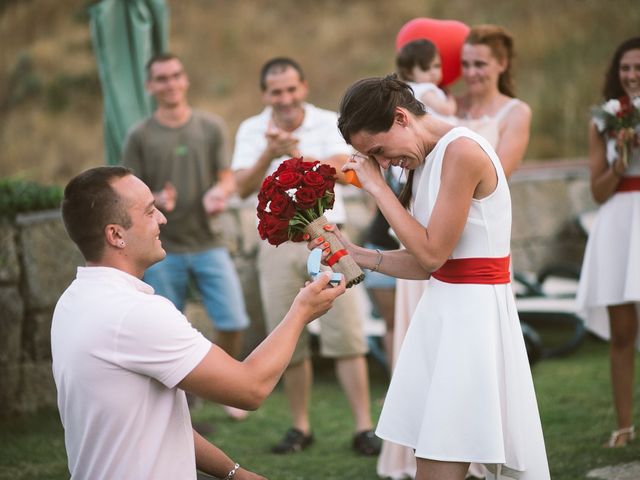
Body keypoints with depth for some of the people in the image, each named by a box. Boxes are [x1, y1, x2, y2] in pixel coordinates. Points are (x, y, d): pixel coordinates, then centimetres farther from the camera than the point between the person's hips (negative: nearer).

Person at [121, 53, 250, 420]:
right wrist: (156, 200, -18)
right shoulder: (140, 136, 1)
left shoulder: (212, 127, 5)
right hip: (163, 248, -1)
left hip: (209, 242, 1)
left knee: (233, 321, -4)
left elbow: (228, 178, 6)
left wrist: (218, 194, -17)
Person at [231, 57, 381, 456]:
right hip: (278, 241, 2)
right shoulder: (252, 130, 6)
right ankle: (301, 426, 18)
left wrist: (297, 155, -29)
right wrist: (270, 154, -21)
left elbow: (341, 169, -14)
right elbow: (244, 187, -5)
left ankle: (364, 428, -3)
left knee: (346, 333, -6)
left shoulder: (329, 123, 2)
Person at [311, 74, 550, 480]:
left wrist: (377, 187, -11)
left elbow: (433, 253, -18)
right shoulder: (426, 160, 12)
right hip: (443, 308, 9)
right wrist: (356, 255, 3)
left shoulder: (461, 151, -17)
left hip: (473, 312, -9)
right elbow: (426, 264, 11)